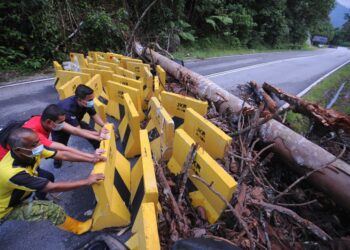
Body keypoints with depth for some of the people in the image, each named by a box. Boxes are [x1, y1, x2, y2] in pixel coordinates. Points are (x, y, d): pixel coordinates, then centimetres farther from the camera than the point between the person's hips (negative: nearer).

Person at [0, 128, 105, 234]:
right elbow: (52, 187, -34)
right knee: (53, 209, -13)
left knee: (48, 176, -8)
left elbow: (63, 155, -17)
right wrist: (87, 182, -30)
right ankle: (78, 227, 8)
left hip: (18, 194, 7)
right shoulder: (13, 172, -38)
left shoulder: (31, 151, -22)